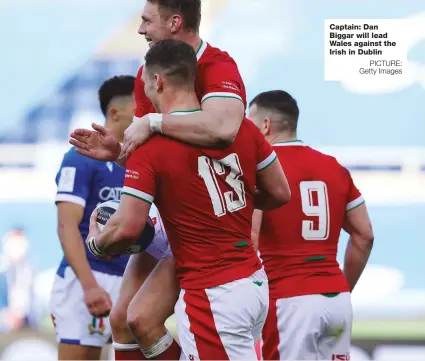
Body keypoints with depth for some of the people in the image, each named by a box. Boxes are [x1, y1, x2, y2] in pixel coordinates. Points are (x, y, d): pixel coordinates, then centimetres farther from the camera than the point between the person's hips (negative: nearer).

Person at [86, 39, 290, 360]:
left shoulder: (151, 147, -14)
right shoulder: (242, 128, 3)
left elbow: (127, 229, -16)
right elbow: (280, 193, 10)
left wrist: (96, 242, 6)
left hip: (212, 295, -7)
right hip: (256, 283, 7)